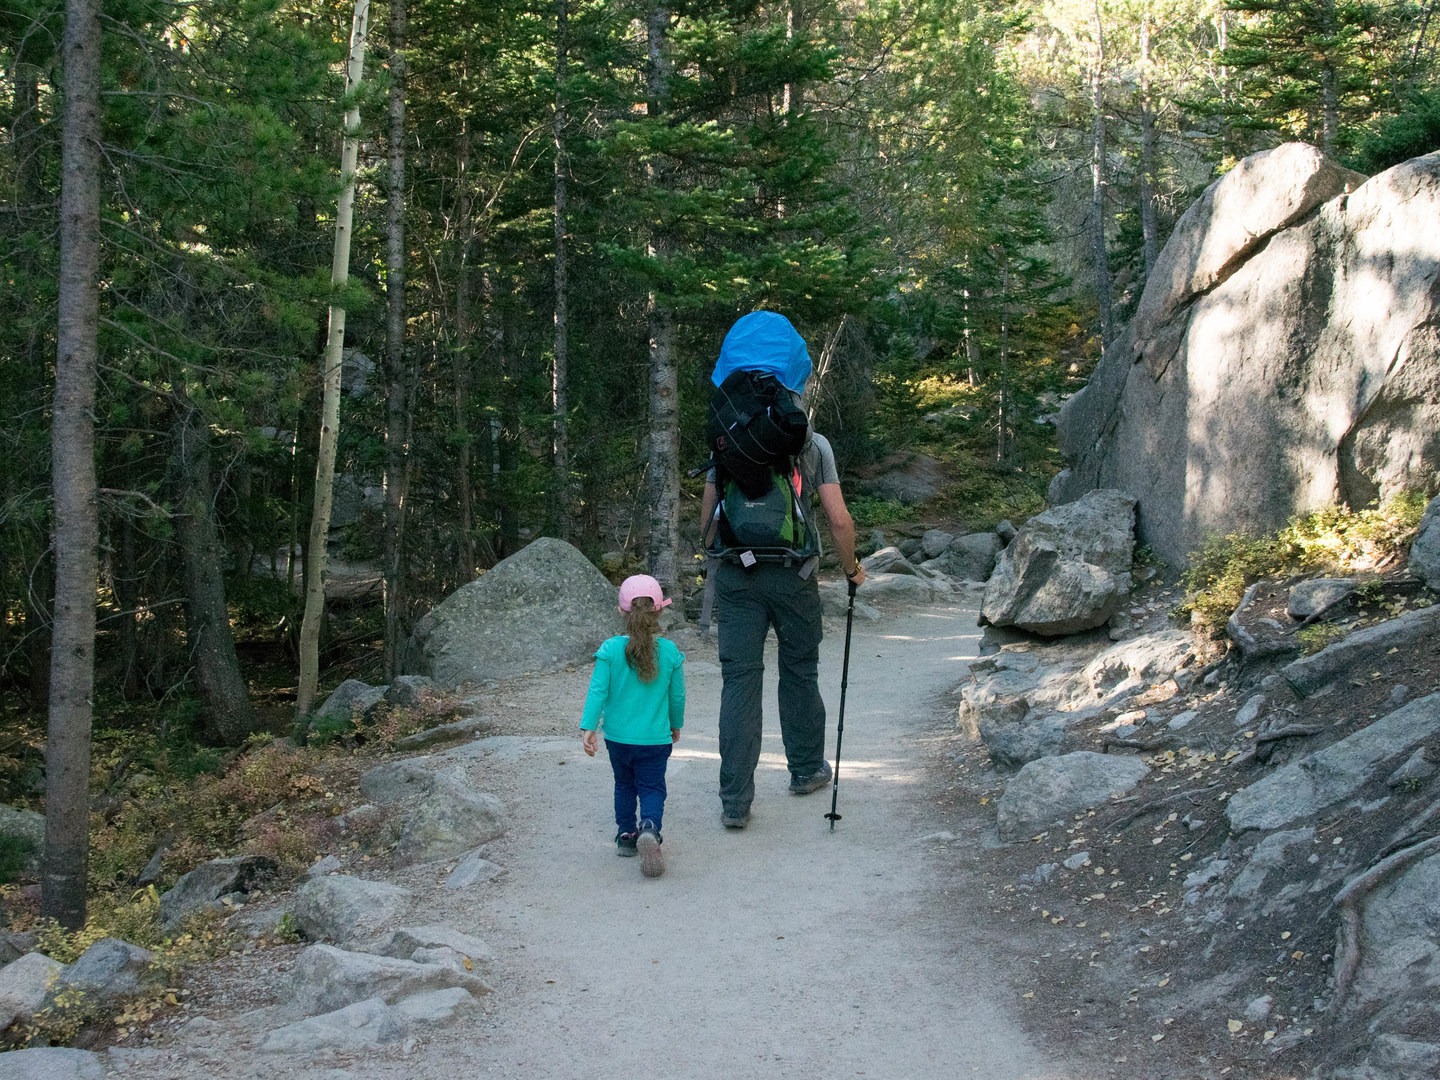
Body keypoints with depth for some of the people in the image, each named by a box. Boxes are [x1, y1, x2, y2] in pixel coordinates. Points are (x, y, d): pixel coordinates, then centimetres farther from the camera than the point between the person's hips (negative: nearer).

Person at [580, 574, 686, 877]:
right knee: (652, 788, 4)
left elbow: (598, 690, -13)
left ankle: (626, 835, 28)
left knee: (624, 786, 22)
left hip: (617, 736, 1)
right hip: (655, 738, -1)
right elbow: (677, 695, 1)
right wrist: (676, 724, 18)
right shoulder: (669, 652, -7)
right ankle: (649, 829, -22)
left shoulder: (610, 650, -10)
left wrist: (589, 728, -10)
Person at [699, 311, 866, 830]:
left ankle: (735, 801, -5)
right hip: (794, 576, -1)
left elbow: (705, 520, 8)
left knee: (739, 680, 0)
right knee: (799, 673, 17)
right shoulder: (813, 445, -2)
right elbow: (839, 520, -5)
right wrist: (851, 568, 11)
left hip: (736, 576, 1)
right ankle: (806, 769, 34)